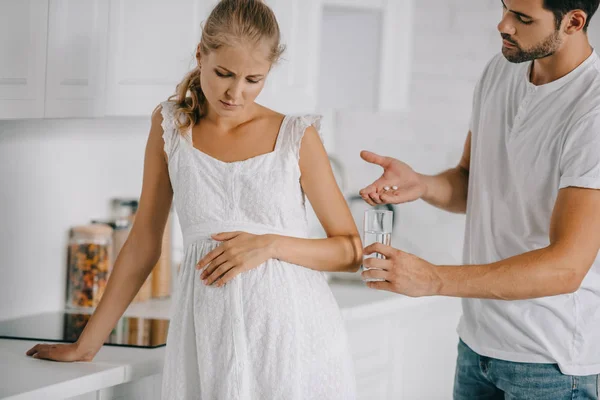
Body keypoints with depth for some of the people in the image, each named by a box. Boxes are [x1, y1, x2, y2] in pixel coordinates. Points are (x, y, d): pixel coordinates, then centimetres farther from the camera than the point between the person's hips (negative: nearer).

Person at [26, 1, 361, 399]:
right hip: (210, 338, 1)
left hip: (294, 332, -1)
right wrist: (87, 344, 12)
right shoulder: (170, 125, 7)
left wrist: (270, 244, -11)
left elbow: (352, 251, 5)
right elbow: (144, 243, 12)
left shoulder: (297, 137, 2)